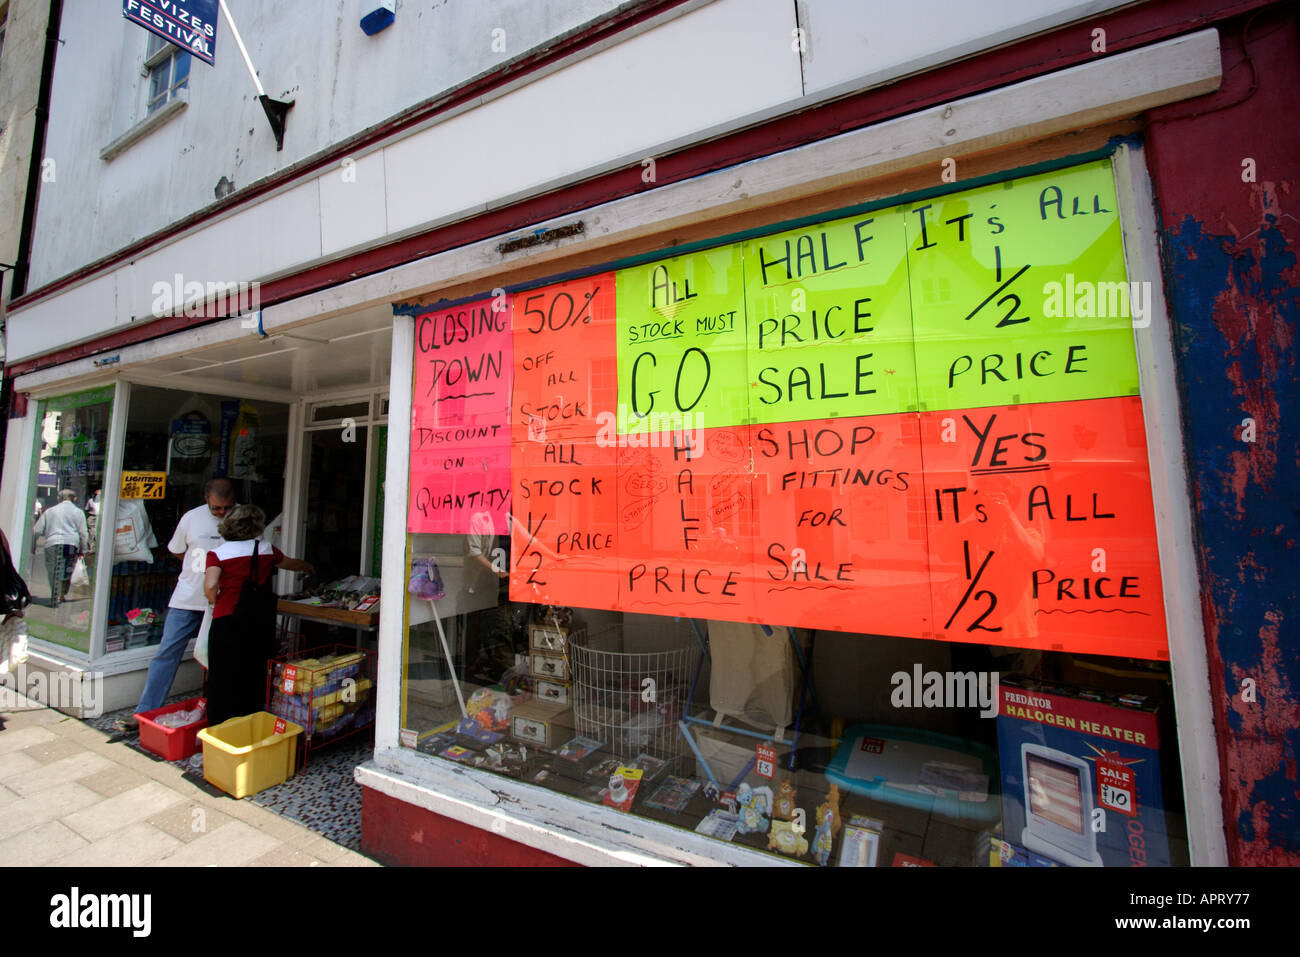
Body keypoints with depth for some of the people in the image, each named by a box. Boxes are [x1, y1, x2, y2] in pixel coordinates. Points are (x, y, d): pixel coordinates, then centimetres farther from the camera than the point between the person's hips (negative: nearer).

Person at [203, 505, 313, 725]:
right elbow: (292, 563, 24)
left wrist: (216, 602, 5)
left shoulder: (218, 553, -1)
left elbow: (210, 586, -15)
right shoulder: (267, 550, 6)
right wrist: (308, 566, 44)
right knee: (254, 676, 14)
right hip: (260, 621, 2)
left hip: (228, 620, -2)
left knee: (224, 677, 8)